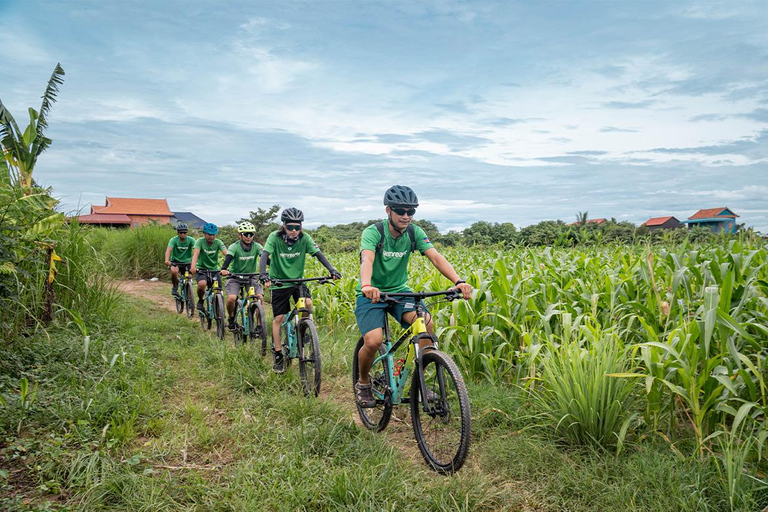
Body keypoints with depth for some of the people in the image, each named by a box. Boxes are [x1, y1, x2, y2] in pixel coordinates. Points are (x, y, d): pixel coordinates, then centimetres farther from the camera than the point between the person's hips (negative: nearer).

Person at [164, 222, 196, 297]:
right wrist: (167, 260, -48)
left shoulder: (190, 240, -12)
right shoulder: (174, 240, -14)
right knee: (174, 271, -32)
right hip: (175, 261, -2)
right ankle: (175, 286, -5)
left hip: (187, 262, 2)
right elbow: (169, 249, -30)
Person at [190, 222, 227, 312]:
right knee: (202, 284, -31)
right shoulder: (200, 241, -12)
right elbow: (195, 254, -25)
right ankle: (200, 300, -1)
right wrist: (193, 267, -43)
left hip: (214, 270, 2)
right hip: (202, 269, -2)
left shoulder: (218, 242, -8)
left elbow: (226, 254, -20)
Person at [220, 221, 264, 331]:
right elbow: (228, 258, -31)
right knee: (231, 298, -23)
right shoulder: (234, 247, -15)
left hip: (250, 277, 2)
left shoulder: (257, 246, -10)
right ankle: (231, 318, 8)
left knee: (260, 297, -22)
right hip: (235, 277, -1)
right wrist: (223, 269, -52)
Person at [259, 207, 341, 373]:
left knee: (308, 303, -24)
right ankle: (278, 356, 11)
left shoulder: (305, 238, -10)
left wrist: (331, 269, -30)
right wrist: (263, 275, -43)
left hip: (298, 280, 2)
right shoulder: (275, 237, -16)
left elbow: (318, 253, -15)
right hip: (279, 282, -2)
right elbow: (265, 256, -26)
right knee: (279, 318, -1)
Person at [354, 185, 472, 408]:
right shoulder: (373, 232, -18)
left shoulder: (414, 232, -7)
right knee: (373, 341, -24)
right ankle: (363, 383, 8)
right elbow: (367, 260, -36)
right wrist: (366, 285, -58)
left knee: (426, 322, -24)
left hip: (399, 291, 3)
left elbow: (435, 257, -20)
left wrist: (458, 281, -36)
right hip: (371, 294, -3)